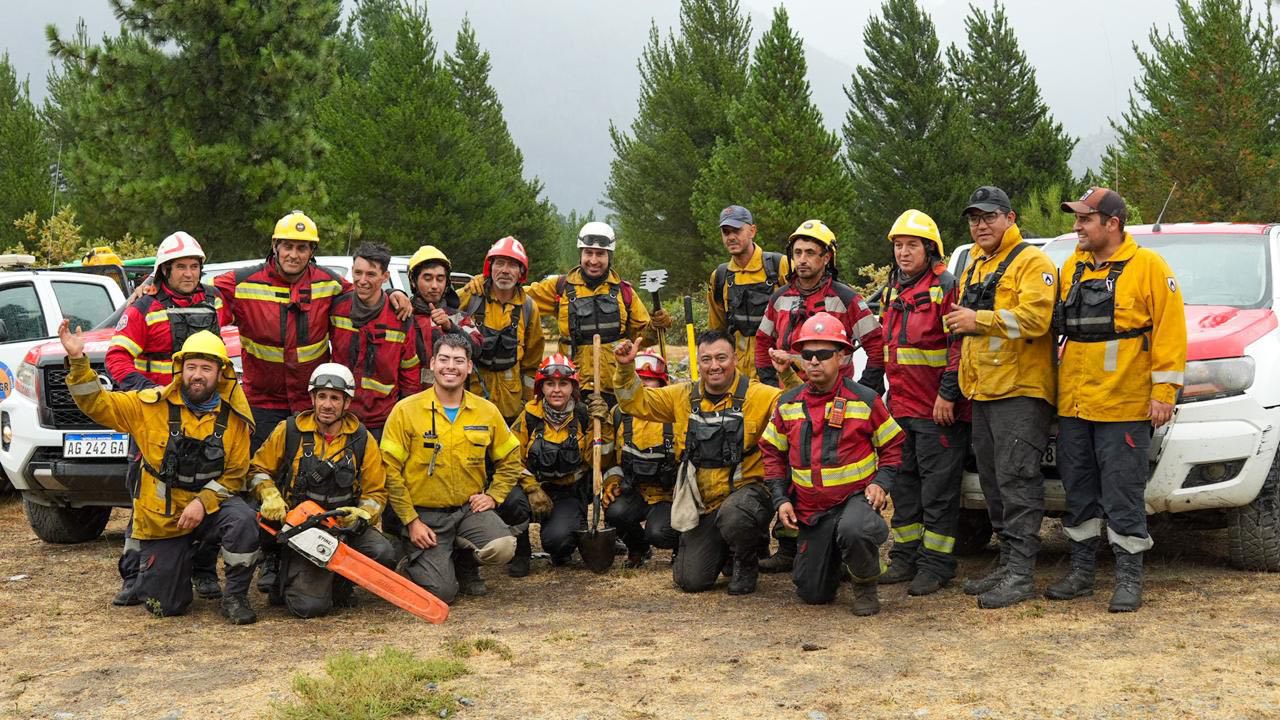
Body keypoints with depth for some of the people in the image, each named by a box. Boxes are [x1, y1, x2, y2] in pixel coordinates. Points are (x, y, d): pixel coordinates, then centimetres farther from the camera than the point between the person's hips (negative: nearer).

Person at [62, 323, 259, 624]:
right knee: (166, 606, 0)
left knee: (242, 519, -36)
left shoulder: (233, 417, -6)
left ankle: (235, 597, -13)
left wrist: (204, 502, -19)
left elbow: (235, 473, -3)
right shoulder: (153, 405, -7)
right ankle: (155, 574, 40)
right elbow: (97, 403, -5)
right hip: (160, 519, 0)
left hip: (210, 508, 0)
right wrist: (78, 361, -19)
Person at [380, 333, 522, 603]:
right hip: (425, 514, -3)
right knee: (442, 591, -17)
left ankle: (464, 562, 9)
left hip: (470, 509, 3)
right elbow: (390, 471, -7)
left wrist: (493, 495, 1)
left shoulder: (487, 411, 3)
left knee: (503, 547, -26)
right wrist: (411, 521, -11)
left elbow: (510, 459, 16)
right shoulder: (406, 410, -7)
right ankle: (416, 560, 19)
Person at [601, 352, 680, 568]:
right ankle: (638, 548, 5)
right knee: (615, 512, -29)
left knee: (658, 533, -30)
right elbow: (611, 456, 14)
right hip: (635, 492, 3)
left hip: (670, 495, -3)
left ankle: (681, 540, 10)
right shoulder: (619, 415, 5)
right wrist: (612, 481, -3)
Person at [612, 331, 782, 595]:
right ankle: (725, 547, 31)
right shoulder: (684, 397, 6)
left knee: (733, 516, -40)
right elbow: (635, 402, 10)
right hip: (704, 505, 4)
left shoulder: (757, 395, -6)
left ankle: (747, 565, -4)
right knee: (691, 580, -3)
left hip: (746, 491, -4)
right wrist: (626, 367, -5)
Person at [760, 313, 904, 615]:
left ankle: (865, 584, -8)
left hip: (857, 496, -4)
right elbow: (773, 453, 13)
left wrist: (882, 482, -13)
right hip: (811, 507, 4)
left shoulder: (864, 400, -5)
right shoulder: (788, 404, 4)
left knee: (853, 531, -41)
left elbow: (892, 445, 4)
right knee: (813, 593, 3)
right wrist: (780, 499, 2)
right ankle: (834, 560, 39)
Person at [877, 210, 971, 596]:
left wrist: (947, 394, -19)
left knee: (938, 485, -3)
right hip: (900, 406, 8)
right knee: (904, 480, 13)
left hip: (937, 409, -8)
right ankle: (905, 557, 23)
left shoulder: (946, 286, -9)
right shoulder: (893, 291, 16)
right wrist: (882, 390, 22)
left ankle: (936, 563, 3)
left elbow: (959, 343, -15)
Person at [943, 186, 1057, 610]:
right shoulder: (973, 268, 22)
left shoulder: (1031, 263, -6)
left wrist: (979, 320, -17)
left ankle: (1020, 573, -9)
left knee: (1017, 481, -10)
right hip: (983, 392, 9)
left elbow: (1034, 317, -21)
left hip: (1021, 389, -9)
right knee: (994, 482, 11)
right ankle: (1007, 561, 19)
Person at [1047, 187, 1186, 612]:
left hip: (1123, 405, -6)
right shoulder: (1071, 268, 12)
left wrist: (1163, 391, -12)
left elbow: (1170, 331, -8)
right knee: (1079, 493, 12)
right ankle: (1081, 573, 22)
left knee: (1122, 496, -1)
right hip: (1073, 404, 6)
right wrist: (1058, 387, 15)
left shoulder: (1147, 267, -5)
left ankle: (1129, 579, 8)